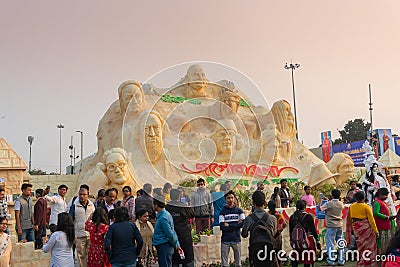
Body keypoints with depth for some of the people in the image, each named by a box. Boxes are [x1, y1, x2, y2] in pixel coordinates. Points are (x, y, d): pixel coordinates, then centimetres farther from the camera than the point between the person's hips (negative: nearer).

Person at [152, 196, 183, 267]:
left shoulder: (163, 217, -19)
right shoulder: (166, 214, 13)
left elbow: (170, 234, -19)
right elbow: (172, 232, 15)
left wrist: (176, 246, -6)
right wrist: (177, 245, 15)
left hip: (164, 247, -10)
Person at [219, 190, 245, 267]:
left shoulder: (239, 210, 6)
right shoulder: (222, 212, 2)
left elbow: (243, 223, -8)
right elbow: (222, 227, -10)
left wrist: (229, 225, -10)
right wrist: (236, 225, -10)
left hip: (236, 239, 1)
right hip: (225, 240, -1)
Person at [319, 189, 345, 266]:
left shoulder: (329, 204, -14)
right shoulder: (341, 204, 2)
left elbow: (320, 209, -4)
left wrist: (321, 201, 12)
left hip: (331, 226, -5)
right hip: (340, 225, 5)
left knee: (330, 243, 2)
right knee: (340, 243, 10)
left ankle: (331, 260, 4)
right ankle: (341, 260, 14)